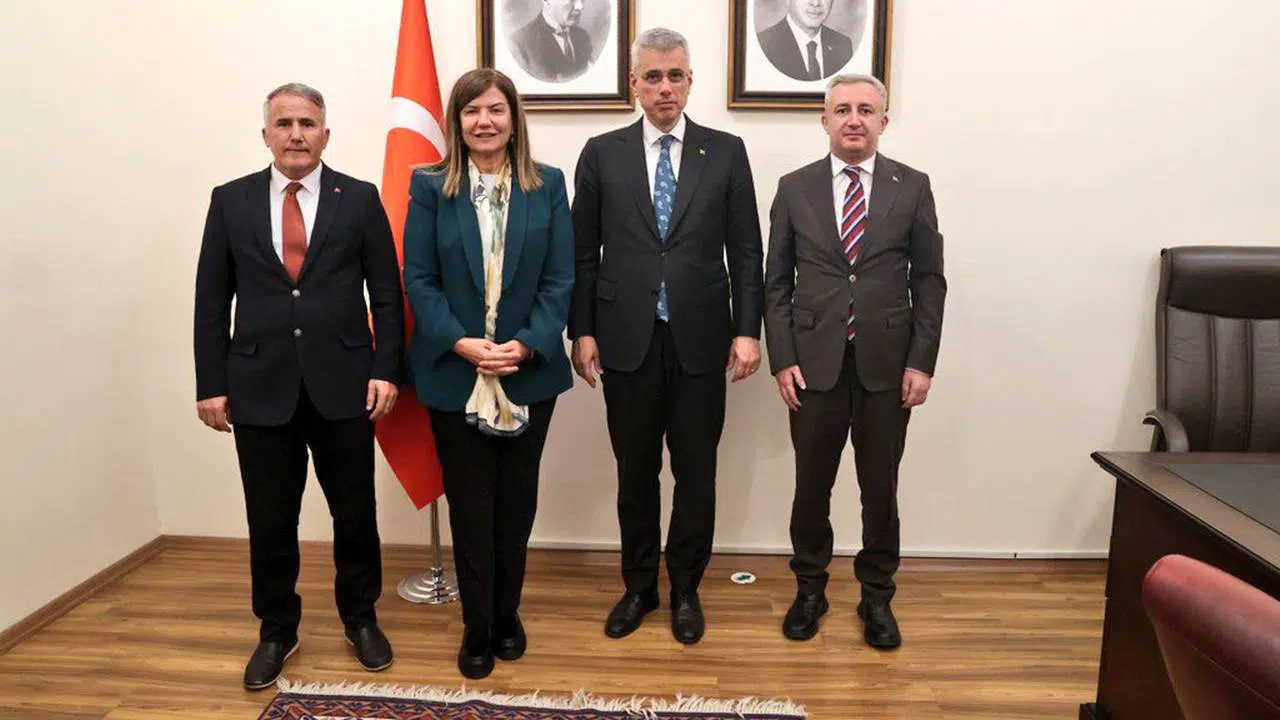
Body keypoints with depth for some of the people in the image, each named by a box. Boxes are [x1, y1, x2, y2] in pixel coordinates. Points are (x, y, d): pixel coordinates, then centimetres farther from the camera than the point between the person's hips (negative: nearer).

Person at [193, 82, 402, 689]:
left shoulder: (360, 199, 2)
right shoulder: (230, 201, 6)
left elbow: (387, 294, 1)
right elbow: (212, 301, 5)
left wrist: (385, 370, -6)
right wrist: (211, 384, 1)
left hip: (344, 385, -1)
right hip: (260, 387, 1)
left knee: (355, 513, 10)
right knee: (270, 520, 10)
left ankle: (361, 618, 31)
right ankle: (276, 630, 29)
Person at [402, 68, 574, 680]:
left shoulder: (547, 185, 2)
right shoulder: (430, 187, 0)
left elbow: (560, 279, -2)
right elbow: (418, 279, -4)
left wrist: (526, 345, -15)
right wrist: (462, 343, -17)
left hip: (530, 371, 1)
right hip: (454, 373, -1)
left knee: (516, 502, 13)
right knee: (470, 507, 8)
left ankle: (507, 616, 31)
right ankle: (478, 629, 24)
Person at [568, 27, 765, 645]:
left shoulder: (726, 152, 4)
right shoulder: (601, 154, 4)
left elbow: (746, 251, 3)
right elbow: (583, 253, 5)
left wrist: (747, 330, -4)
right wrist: (582, 331, -1)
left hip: (700, 341, 0)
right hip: (627, 341, 0)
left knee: (695, 474, 9)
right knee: (635, 473, 12)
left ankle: (685, 590, 29)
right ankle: (639, 587, 31)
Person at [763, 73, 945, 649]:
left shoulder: (912, 187, 3)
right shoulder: (794, 188, 3)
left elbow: (929, 280, 3)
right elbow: (776, 283, 3)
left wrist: (922, 361, -4)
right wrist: (782, 359, -4)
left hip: (886, 364, 0)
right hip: (815, 363, 0)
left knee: (880, 488, 10)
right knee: (811, 485, 9)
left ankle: (877, 597, 27)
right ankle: (809, 590, 29)